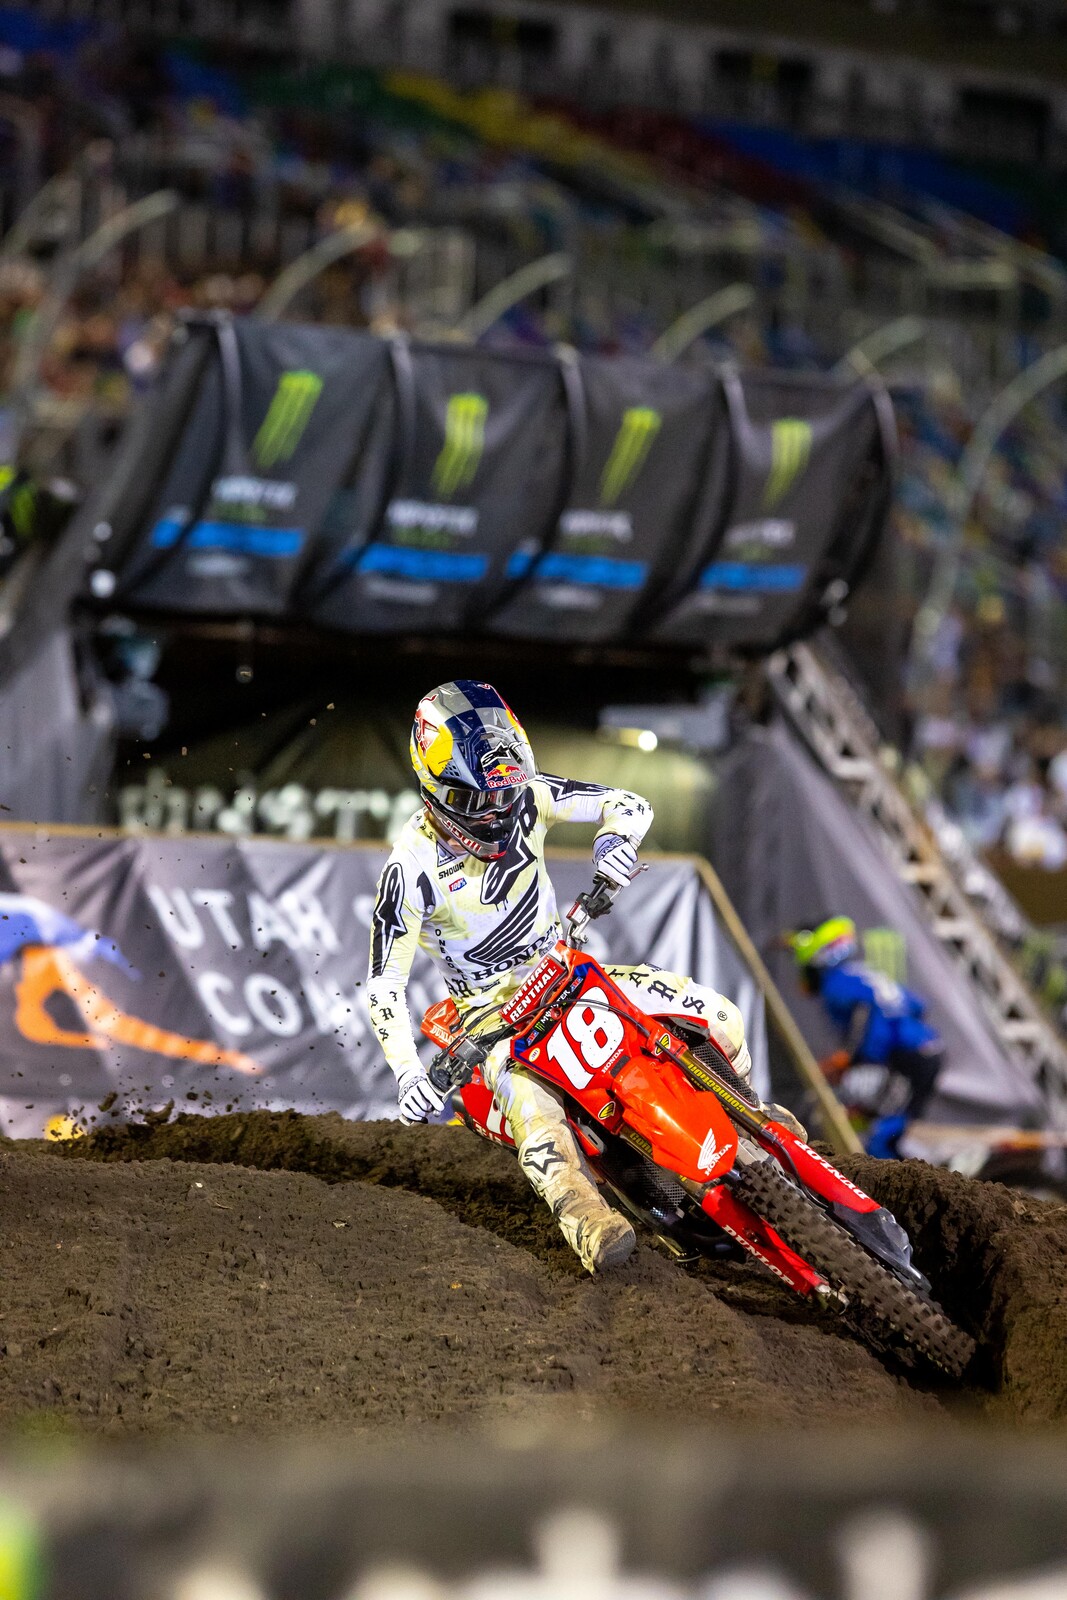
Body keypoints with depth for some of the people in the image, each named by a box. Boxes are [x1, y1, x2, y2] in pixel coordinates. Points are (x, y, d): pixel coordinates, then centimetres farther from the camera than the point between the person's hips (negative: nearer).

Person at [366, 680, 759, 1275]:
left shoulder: (526, 796, -6)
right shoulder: (411, 867, -17)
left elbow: (631, 804, -1)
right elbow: (385, 983, -15)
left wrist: (615, 837, -26)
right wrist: (407, 1073, -29)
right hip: (493, 1009, -5)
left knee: (718, 1016, -8)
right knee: (536, 1115, -38)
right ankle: (589, 1222, -54)